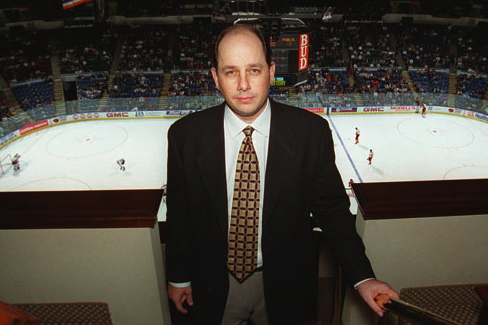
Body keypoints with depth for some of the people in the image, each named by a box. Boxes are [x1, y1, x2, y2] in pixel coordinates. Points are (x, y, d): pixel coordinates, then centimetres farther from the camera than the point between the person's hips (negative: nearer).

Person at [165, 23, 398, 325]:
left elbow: (332, 208, -7)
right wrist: (178, 277, 4)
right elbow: (179, 213, -4)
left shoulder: (311, 131, -16)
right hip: (214, 287, 1)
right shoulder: (186, 134, -14)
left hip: (285, 288, 0)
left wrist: (362, 277, -11)